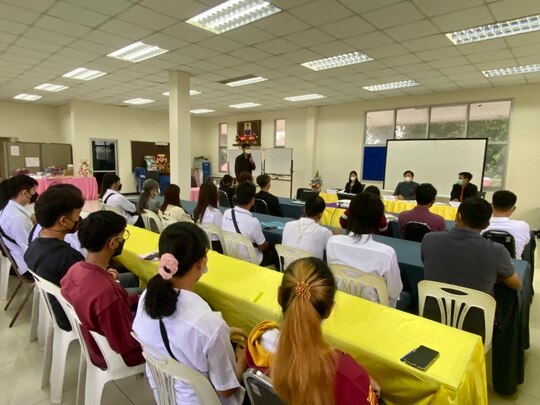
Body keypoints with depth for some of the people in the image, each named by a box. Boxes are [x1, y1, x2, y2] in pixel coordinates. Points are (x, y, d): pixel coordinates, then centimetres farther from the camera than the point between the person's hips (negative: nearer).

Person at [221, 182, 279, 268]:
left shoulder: (226, 213, -12)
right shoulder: (253, 222, -30)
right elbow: (263, 247, -14)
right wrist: (267, 244, 8)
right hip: (250, 261, -6)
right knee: (276, 253, 17)